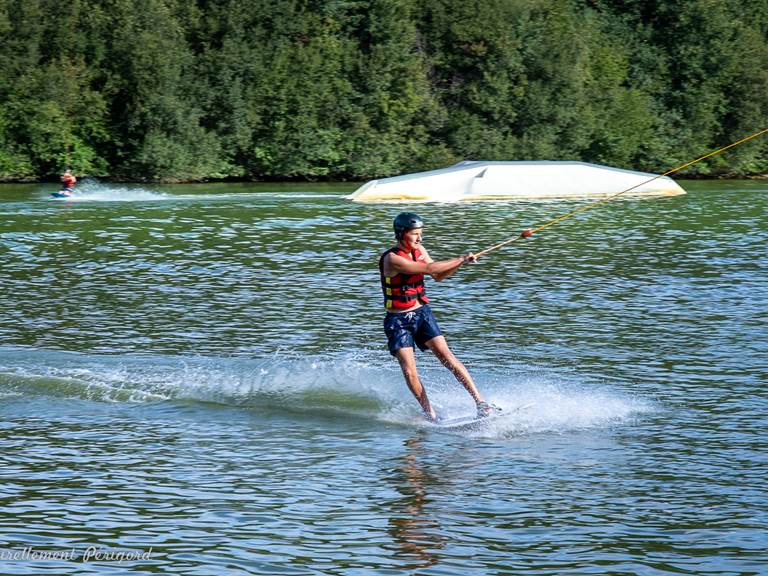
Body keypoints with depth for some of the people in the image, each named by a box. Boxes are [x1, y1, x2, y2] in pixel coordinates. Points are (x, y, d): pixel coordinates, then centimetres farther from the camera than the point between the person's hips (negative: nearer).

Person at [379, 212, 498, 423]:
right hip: (398, 320, -4)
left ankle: (481, 403, -16)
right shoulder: (392, 259, -20)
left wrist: (460, 262, -2)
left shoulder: (419, 250, 3)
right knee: (409, 371, -14)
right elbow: (429, 268, -25)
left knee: (446, 355, -11)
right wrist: (461, 259, -18)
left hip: (422, 313, 4)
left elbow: (438, 276, 14)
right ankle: (430, 415, -3)